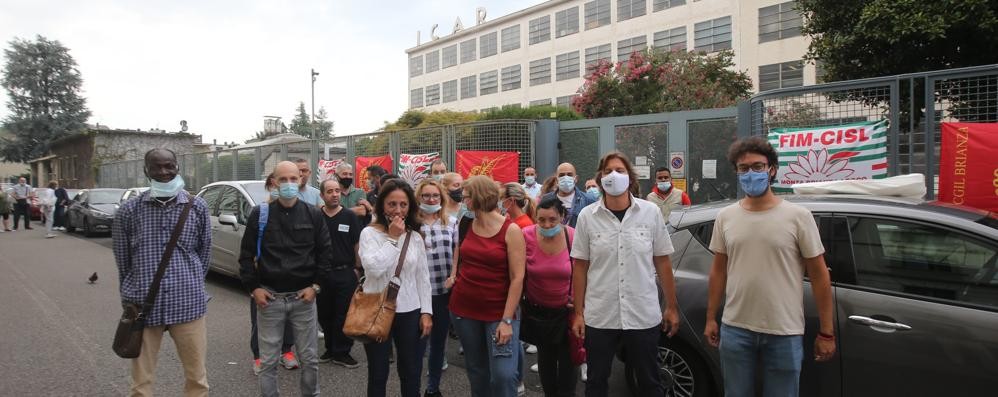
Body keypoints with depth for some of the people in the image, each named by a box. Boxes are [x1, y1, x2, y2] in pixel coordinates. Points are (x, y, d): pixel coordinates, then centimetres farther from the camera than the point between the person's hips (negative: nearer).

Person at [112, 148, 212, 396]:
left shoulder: (198, 208, 1)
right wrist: (136, 292, 15)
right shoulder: (128, 211, -1)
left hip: (188, 303, 0)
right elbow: (123, 261, 10)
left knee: (197, 377, 9)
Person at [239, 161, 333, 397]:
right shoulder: (260, 214, -1)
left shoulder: (313, 215, 1)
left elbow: (325, 252, 5)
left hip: (303, 297, 1)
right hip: (269, 297, -1)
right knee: (268, 361, 7)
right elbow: (246, 254, 3)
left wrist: (316, 285, -3)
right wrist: (253, 288, -4)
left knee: (309, 358, 10)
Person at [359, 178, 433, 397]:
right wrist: (392, 238, -18)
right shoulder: (369, 233, -6)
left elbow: (422, 277, 7)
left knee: (411, 375, 12)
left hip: (410, 313, 3)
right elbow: (374, 268, -22)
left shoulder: (415, 237, 4)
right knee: (378, 375, 10)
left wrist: (426, 312, 2)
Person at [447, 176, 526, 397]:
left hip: (498, 311, -5)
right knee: (476, 371, 13)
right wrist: (454, 275, 6)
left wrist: (507, 320, -18)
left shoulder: (511, 230, -11)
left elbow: (517, 278, -13)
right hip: (464, 309, 5)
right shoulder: (466, 225, 4)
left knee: (504, 375, -9)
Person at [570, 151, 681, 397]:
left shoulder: (650, 213, -2)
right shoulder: (587, 217, -2)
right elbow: (580, 268, 1)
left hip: (644, 316, 0)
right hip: (599, 317, 0)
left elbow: (663, 263, 3)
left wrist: (672, 307, 3)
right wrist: (578, 313, 0)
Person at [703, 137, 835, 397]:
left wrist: (826, 331, -4)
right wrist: (710, 318, 10)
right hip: (735, 329, 3)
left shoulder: (798, 217, -6)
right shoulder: (725, 217, 4)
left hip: (784, 334, -2)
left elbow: (819, 276, -3)